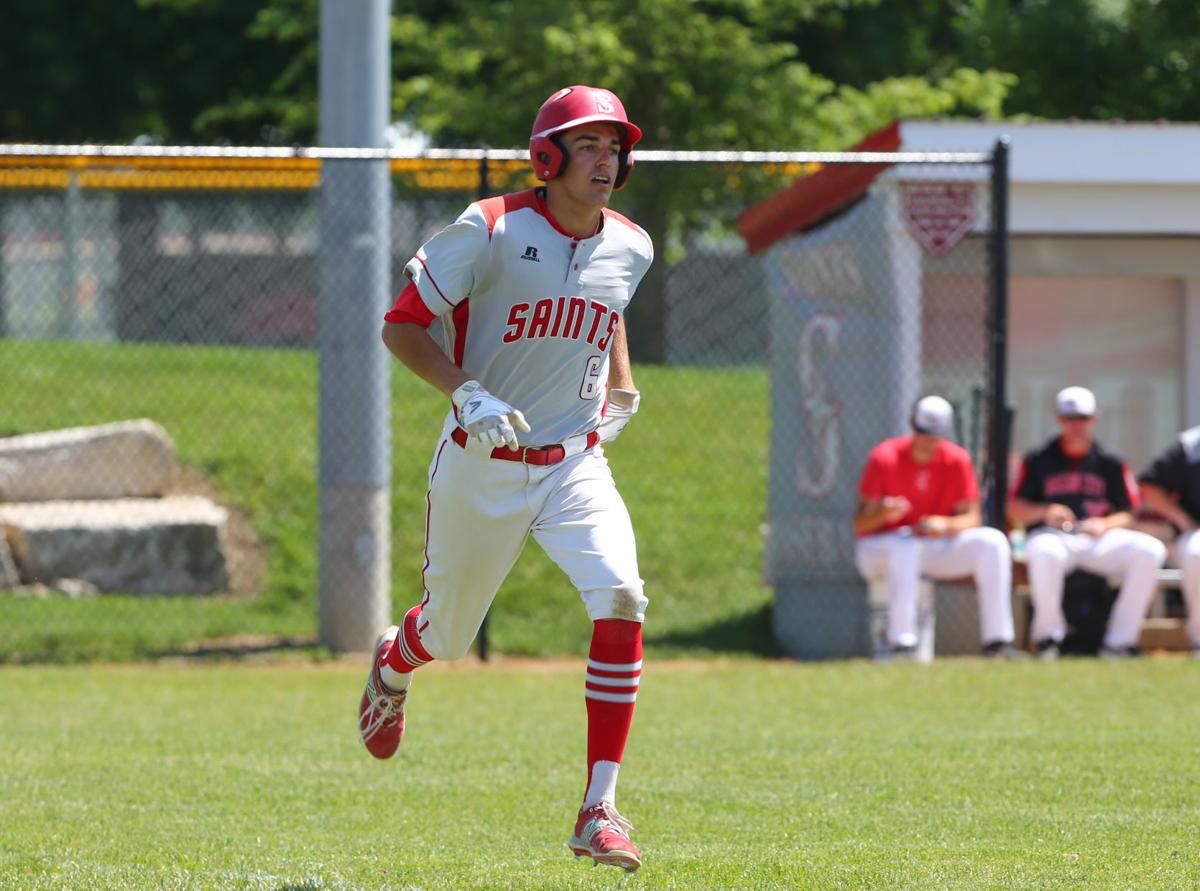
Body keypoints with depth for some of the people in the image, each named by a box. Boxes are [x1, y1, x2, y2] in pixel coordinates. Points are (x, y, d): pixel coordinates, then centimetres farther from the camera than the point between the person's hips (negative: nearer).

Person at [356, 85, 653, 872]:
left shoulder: (630, 248, 1)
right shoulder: (491, 232, -15)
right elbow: (401, 324, -11)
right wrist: (467, 393, -24)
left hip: (575, 465, 3)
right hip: (481, 467, -3)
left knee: (621, 601, -22)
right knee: (448, 632, 14)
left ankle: (600, 810, -18)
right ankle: (393, 666, 56)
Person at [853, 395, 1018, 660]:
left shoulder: (957, 460, -5)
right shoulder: (884, 458, -15)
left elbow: (971, 517, -5)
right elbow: (860, 526, -16)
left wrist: (945, 525, -28)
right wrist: (883, 514, -39)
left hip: (935, 544, 4)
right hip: (878, 548, -4)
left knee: (993, 541, -16)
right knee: (905, 546, -39)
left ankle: (997, 640, -19)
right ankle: (902, 644, -41)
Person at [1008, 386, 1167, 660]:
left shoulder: (1110, 464, 13)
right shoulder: (1039, 460, 9)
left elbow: (1128, 515, 11)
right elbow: (1015, 511, 6)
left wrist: (1106, 524, -11)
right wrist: (1045, 512, -15)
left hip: (1099, 538, 3)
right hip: (1053, 535, -3)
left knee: (1150, 550, -25)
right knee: (1045, 552, -42)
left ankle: (1119, 642, -24)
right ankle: (1048, 635, -19)